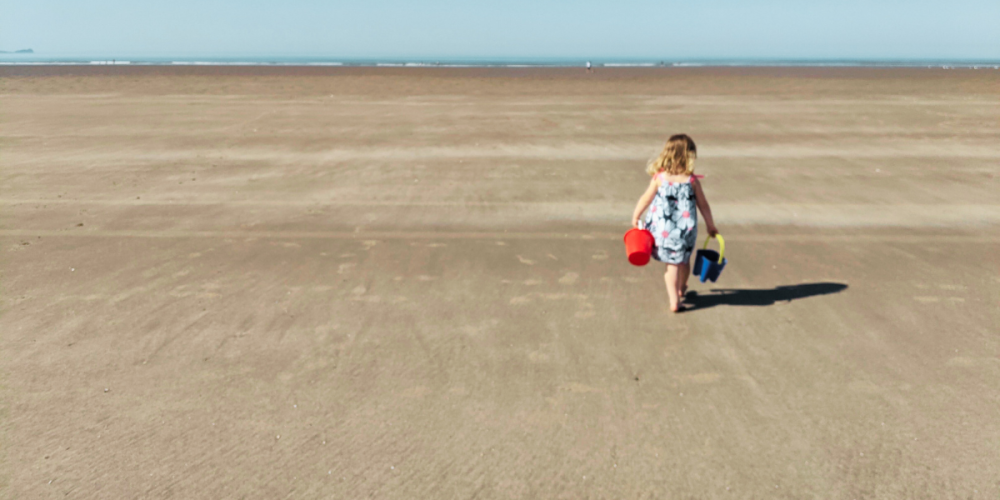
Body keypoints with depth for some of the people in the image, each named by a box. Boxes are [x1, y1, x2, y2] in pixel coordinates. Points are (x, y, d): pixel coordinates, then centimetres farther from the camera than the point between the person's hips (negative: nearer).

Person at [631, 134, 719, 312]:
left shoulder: (659, 177, -7)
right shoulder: (692, 180, -6)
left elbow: (645, 199, 1)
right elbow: (703, 204, 3)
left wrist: (635, 217, 16)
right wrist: (710, 225, 16)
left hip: (662, 229, 0)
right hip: (686, 229, 0)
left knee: (671, 263, 10)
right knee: (684, 260, 22)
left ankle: (674, 299, 6)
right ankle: (681, 289, 43)